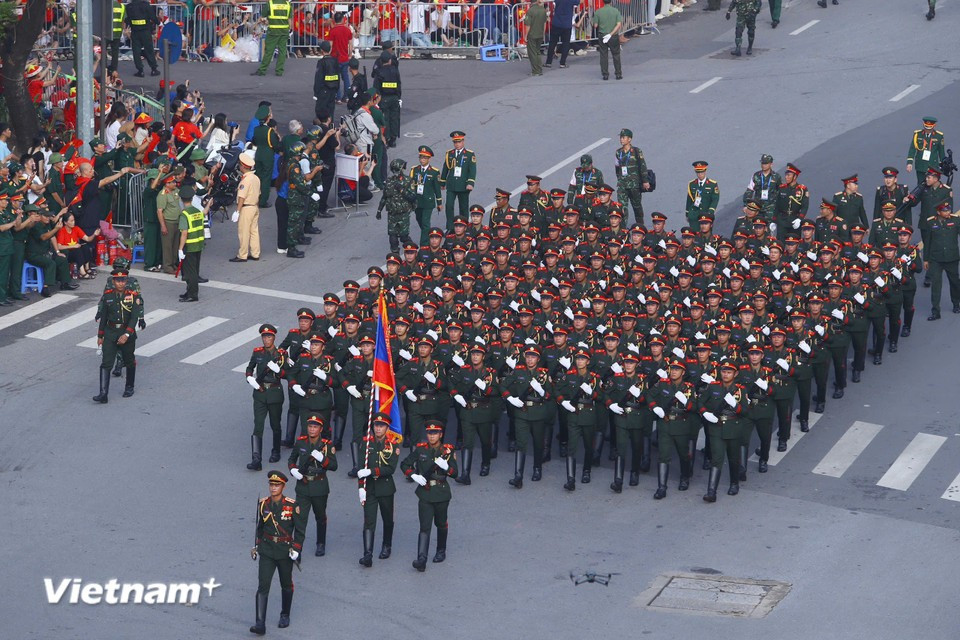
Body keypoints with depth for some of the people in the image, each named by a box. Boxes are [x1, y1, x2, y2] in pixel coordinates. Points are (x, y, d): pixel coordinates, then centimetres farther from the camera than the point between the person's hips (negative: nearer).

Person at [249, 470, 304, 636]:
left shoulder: (292, 506, -10)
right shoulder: (263, 504, -1)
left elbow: (299, 530, -5)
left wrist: (296, 549, -12)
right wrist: (256, 545, 17)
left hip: (285, 552, -1)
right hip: (267, 552, 1)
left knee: (286, 585, 15)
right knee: (263, 586, -10)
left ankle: (285, 615, 37)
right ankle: (260, 624, -15)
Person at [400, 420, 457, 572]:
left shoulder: (448, 451, -3)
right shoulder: (420, 449, -1)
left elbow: (454, 473, -6)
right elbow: (404, 464, 7)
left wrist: (446, 466, -27)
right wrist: (414, 475, -11)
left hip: (441, 493, 1)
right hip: (425, 493, -1)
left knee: (441, 524, 17)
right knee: (425, 527, -10)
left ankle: (441, 551, 40)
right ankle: (421, 560, -19)